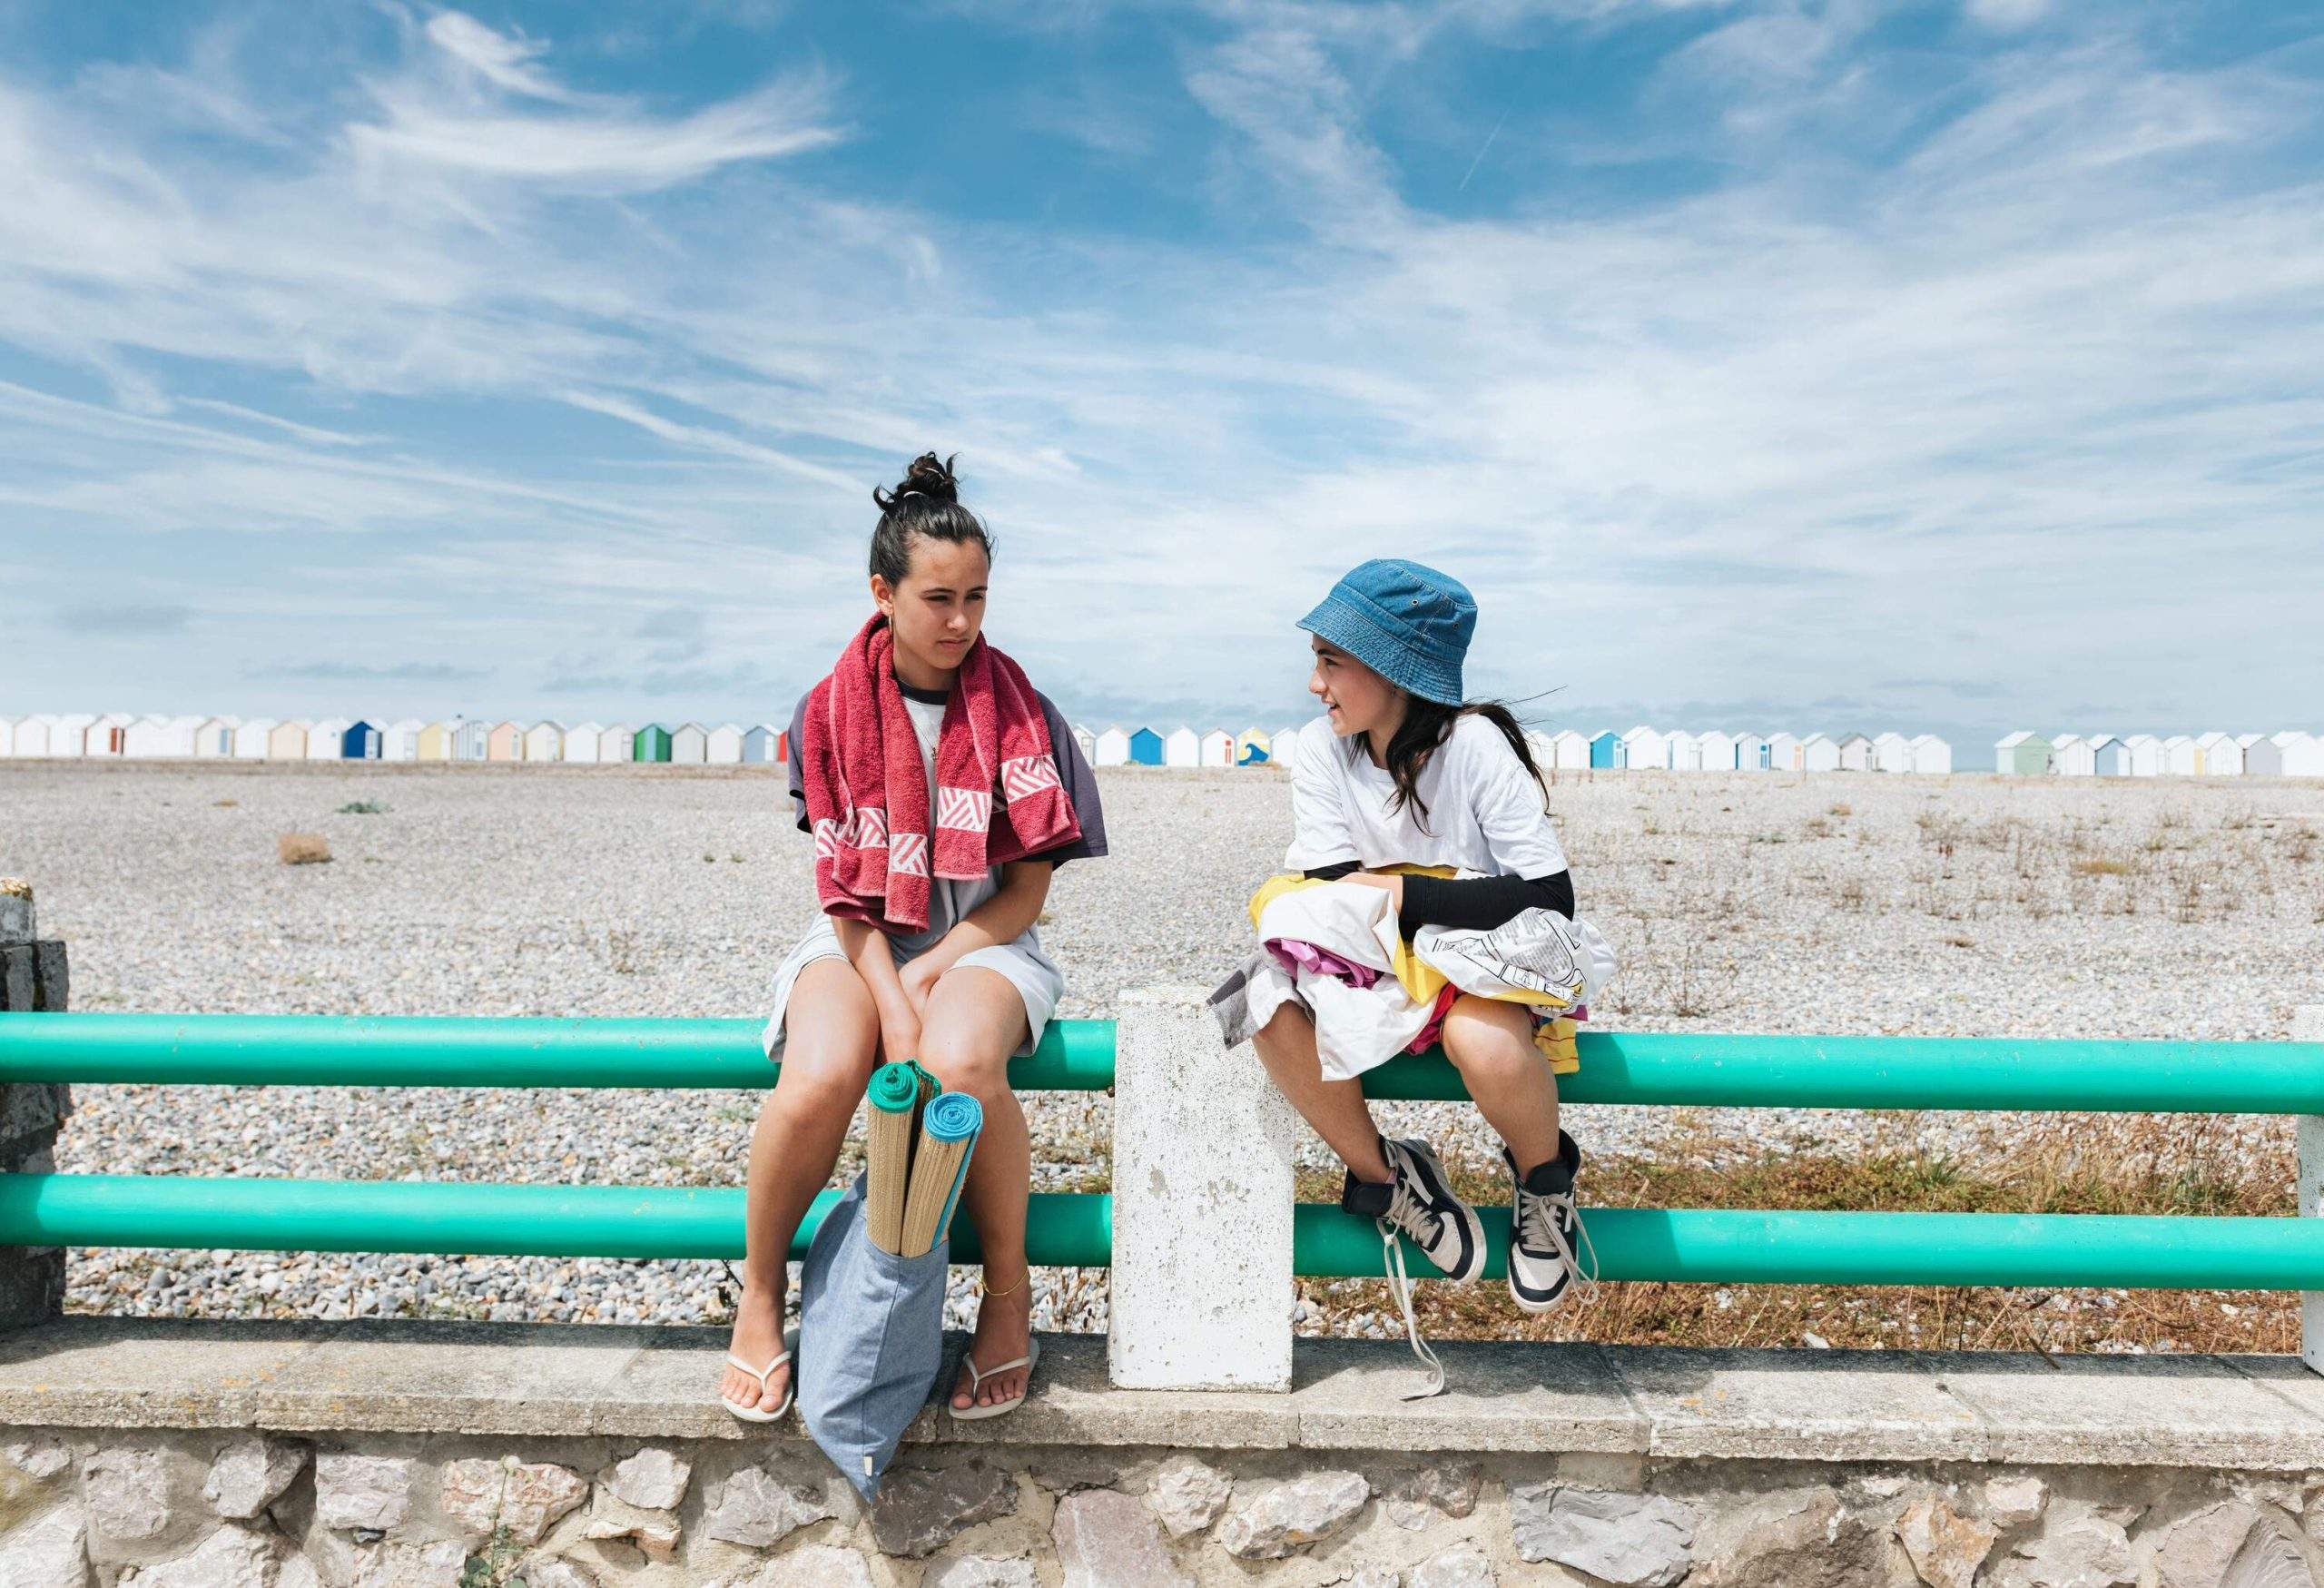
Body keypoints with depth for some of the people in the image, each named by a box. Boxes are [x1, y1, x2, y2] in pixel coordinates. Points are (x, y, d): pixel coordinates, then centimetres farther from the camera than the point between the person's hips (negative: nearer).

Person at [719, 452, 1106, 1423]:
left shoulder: (1019, 714, -2)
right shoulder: (829, 712, 0)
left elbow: (1027, 889, -2)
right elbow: (846, 892, -3)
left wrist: (927, 977, -14)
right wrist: (891, 1003, -18)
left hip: (982, 941, -1)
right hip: (860, 941, 1)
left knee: (960, 1065, -35)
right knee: (821, 1077, -31)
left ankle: (1008, 1293, -9)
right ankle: (759, 1298, -3)